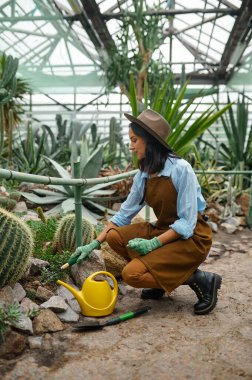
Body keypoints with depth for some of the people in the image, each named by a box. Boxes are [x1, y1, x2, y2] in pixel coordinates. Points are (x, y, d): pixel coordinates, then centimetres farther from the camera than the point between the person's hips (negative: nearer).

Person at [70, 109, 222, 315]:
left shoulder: (181, 169, -21)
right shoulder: (143, 175, 1)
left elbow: (187, 222, -20)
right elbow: (124, 214, 6)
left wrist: (154, 244, -26)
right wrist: (95, 244, 2)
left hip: (191, 238, -7)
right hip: (163, 230, 7)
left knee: (132, 274, -19)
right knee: (115, 237, -9)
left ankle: (200, 279, -5)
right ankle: (161, 279, 8)